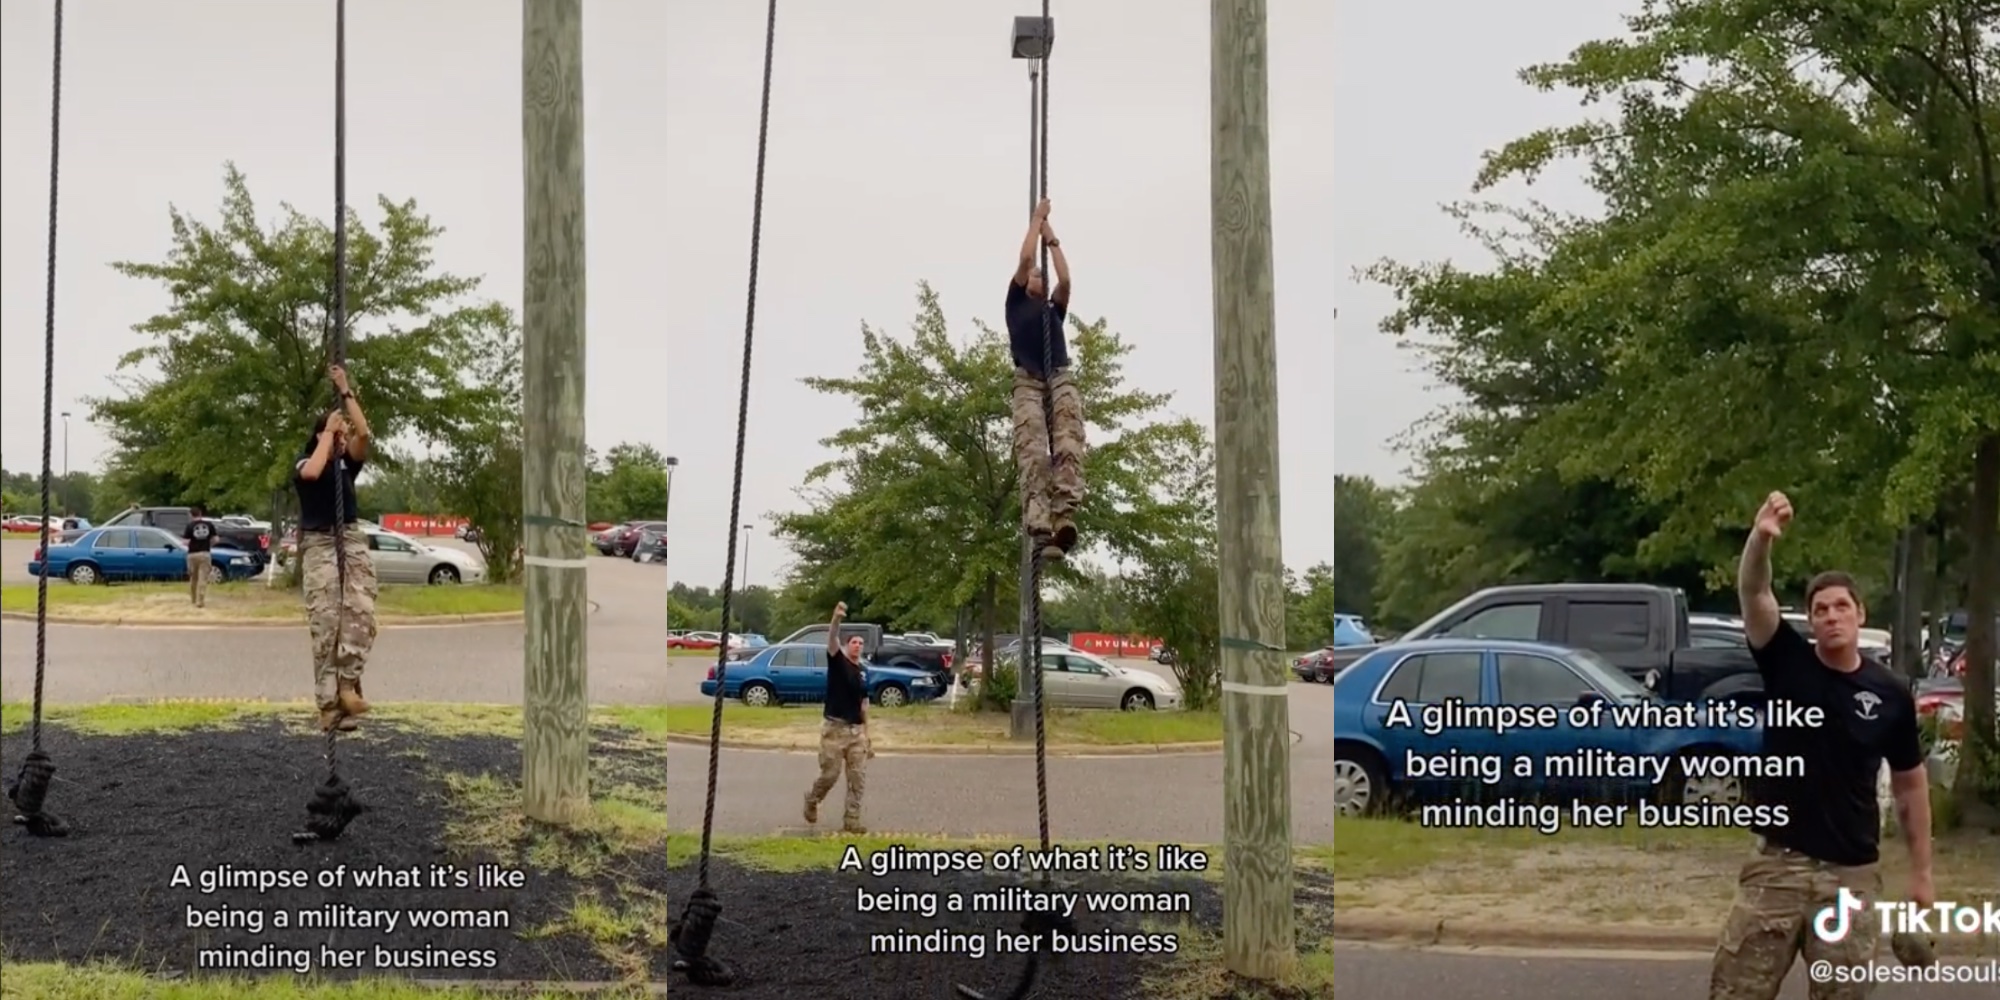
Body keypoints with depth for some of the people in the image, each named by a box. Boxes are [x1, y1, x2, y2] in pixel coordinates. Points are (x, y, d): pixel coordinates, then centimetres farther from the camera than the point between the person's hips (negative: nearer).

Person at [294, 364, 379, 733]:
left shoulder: (348, 464, 14)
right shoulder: (304, 463, 4)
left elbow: (364, 433, -2)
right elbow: (313, 472, -20)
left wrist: (346, 391, 0)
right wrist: (328, 429, -8)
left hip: (353, 541, 4)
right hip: (318, 544, -4)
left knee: (360, 612, -19)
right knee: (326, 623, -10)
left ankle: (348, 682, -19)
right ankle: (329, 702, -13)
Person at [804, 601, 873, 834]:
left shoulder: (863, 672, 13)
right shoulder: (837, 661, -2)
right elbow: (832, 640, -22)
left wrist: (866, 735, 15)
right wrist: (836, 619, -41)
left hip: (856, 730, 5)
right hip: (835, 729, -5)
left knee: (858, 778, 0)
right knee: (830, 774, 0)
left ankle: (851, 821, 5)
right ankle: (812, 799, 29)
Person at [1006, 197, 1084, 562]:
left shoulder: (1054, 310, 33)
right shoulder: (1016, 303, 26)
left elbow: (1065, 280, 16)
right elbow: (1025, 259, 15)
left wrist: (1052, 239, 26)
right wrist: (1037, 219, 25)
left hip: (1061, 379, 3)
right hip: (1028, 382, -2)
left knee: (1069, 445, -26)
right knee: (1032, 452, -25)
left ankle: (1065, 515, -48)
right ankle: (1040, 527, -45)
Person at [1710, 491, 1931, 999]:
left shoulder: (1890, 694, 1)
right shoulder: (1788, 663, -1)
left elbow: (1910, 786, 9)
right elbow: (1753, 593, -17)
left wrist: (1921, 872, 8)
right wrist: (1761, 537, -37)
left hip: (1852, 875, 1)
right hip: (1777, 864, -1)